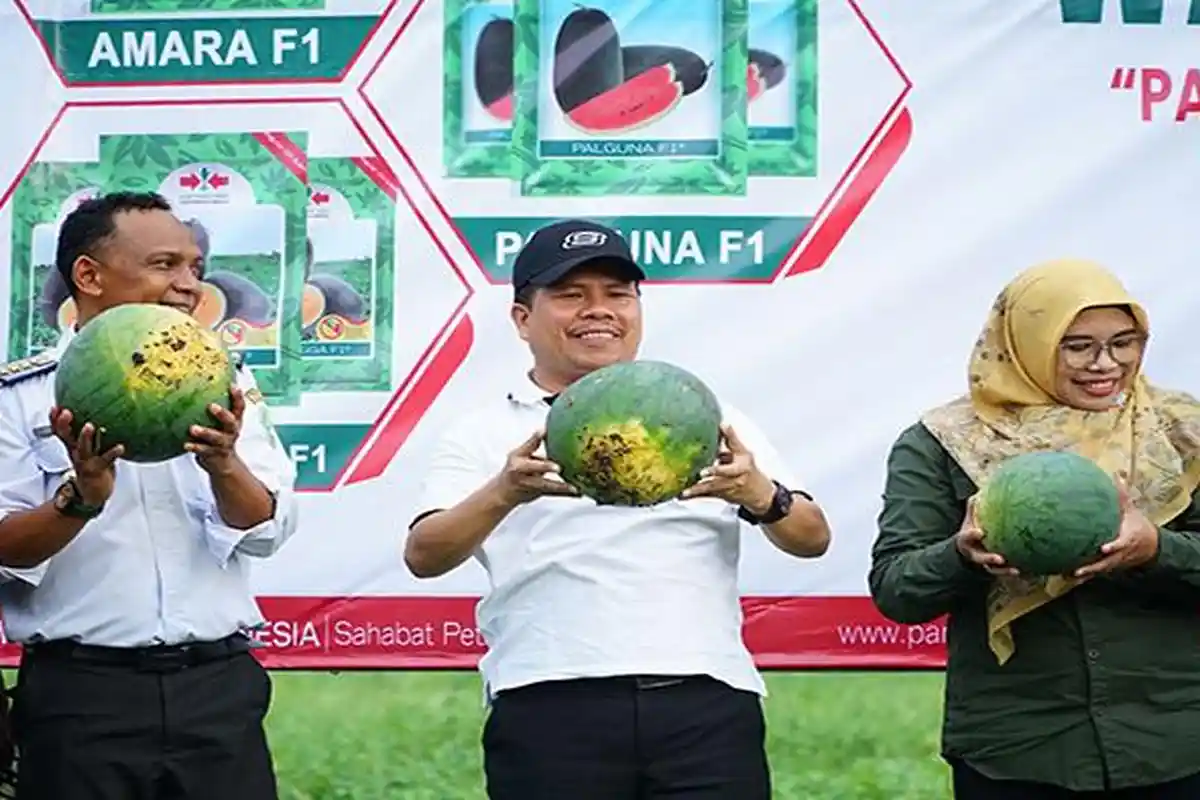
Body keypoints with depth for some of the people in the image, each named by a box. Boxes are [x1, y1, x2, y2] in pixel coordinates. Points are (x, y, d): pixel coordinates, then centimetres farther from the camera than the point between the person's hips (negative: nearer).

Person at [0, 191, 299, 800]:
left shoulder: (221, 382, 9)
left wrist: (223, 467, -20)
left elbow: (266, 531, 0)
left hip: (218, 688, 3)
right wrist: (81, 498, -23)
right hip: (79, 695, -2)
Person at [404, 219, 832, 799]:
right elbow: (423, 554, -3)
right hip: (550, 708, -1)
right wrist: (504, 494, -23)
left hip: (706, 706, 1)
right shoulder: (484, 435, 13)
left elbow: (813, 539, 10)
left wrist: (761, 497, -14)